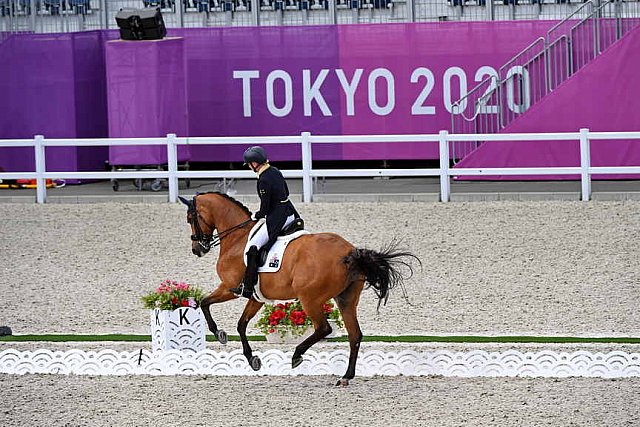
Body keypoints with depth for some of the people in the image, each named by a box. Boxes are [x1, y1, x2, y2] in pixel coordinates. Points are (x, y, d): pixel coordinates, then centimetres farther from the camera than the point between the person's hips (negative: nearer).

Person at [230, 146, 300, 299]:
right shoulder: (275, 171, 7)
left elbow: (264, 210, -17)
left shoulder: (264, 180, -20)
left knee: (253, 247, -11)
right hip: (290, 212, 10)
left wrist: (255, 216, 4)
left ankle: (247, 288, -13)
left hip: (277, 217, -10)